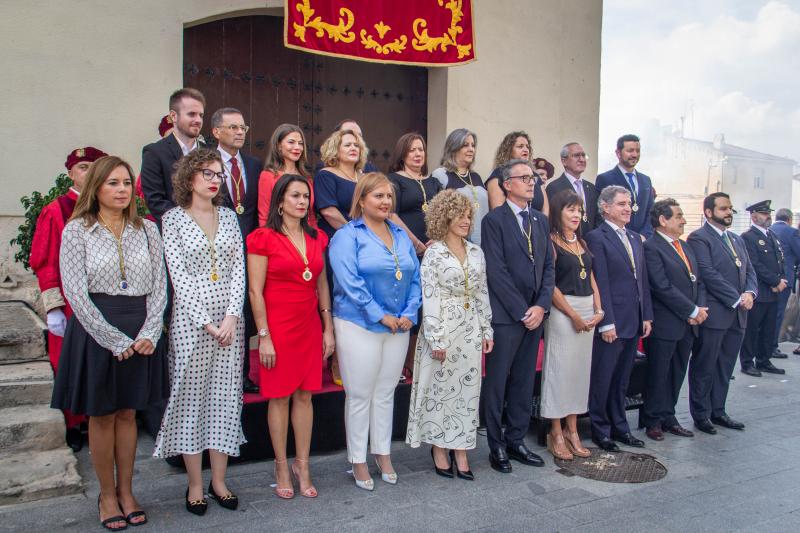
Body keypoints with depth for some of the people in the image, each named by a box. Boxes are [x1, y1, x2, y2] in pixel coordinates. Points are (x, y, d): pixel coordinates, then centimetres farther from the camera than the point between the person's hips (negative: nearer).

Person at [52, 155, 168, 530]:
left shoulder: (147, 230, 6)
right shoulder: (77, 231, -3)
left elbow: (159, 285, 3)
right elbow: (75, 292, -10)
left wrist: (149, 332, -9)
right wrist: (115, 340, -14)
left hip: (142, 333, 2)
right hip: (96, 331, -2)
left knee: (128, 413, 12)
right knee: (102, 416, 9)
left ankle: (126, 492, 26)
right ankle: (107, 494, 25)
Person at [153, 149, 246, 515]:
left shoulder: (229, 216, 10)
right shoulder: (173, 218, 0)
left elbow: (238, 268, 4)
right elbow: (179, 275, -7)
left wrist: (232, 316, -8)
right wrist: (206, 322, -12)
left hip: (230, 319, 4)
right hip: (190, 320, -3)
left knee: (225, 397, 6)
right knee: (191, 397, 4)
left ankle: (219, 480, 18)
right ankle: (195, 483, 16)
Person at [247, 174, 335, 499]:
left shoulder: (316, 238, 10)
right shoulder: (264, 238, -6)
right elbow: (255, 291, -8)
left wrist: (328, 329, 10)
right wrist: (264, 336, -12)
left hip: (310, 326, 5)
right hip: (278, 326, -4)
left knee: (305, 396, 8)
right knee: (279, 397, 5)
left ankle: (302, 466, 20)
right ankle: (282, 467, 19)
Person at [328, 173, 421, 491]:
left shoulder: (401, 235, 12)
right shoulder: (347, 235, -6)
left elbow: (415, 277, 10)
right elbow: (349, 282, -17)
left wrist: (409, 314, -4)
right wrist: (381, 316, -17)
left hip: (398, 326, 5)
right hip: (359, 326, -5)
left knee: (386, 393, 15)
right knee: (359, 396, 4)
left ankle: (383, 453, 29)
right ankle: (358, 461, 18)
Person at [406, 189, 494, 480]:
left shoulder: (476, 252, 10)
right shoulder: (433, 253, -6)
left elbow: (482, 292, 13)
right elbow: (429, 297, -11)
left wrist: (487, 330, 10)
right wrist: (436, 339, -15)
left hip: (470, 329, 5)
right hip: (443, 327, -5)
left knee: (467, 388, 7)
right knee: (440, 387, 3)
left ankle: (461, 451, 17)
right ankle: (439, 448, 18)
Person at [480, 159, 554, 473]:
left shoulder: (541, 221, 14)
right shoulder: (494, 220, -6)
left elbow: (548, 267, 12)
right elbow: (497, 272, -12)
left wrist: (541, 306, -2)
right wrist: (522, 311, -12)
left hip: (534, 315, 6)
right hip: (505, 316, -6)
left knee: (524, 382, 12)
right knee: (497, 383, 3)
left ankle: (516, 441, 24)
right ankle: (496, 447, 15)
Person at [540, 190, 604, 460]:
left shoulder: (582, 243, 15)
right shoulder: (551, 242, -6)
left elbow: (592, 280, 15)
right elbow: (549, 284, -12)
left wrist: (598, 311, 1)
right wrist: (573, 315, -13)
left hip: (588, 312, 7)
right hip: (562, 311, -7)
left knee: (580, 369, 10)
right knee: (559, 369, -1)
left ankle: (572, 431, 20)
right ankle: (556, 434, 10)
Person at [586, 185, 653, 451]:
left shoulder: (635, 238, 15)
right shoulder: (596, 237, -9)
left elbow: (643, 279, 16)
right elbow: (600, 283, -14)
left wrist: (647, 316, 11)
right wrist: (607, 322, -17)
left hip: (634, 322, 7)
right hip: (611, 322, -7)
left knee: (621, 379, 17)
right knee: (602, 378, 4)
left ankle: (619, 427, 28)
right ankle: (600, 430, 17)